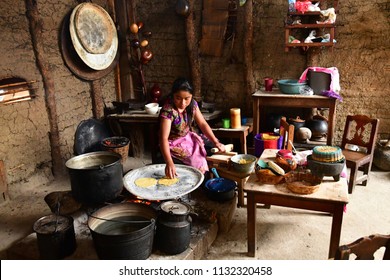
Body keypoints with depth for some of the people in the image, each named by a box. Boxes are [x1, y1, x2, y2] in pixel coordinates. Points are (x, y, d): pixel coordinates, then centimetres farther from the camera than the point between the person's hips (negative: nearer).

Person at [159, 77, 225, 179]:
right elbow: (164, 138, -35)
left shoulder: (192, 104, -9)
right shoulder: (168, 110, -28)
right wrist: (169, 162, -49)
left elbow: (202, 124, -3)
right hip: (174, 144, -6)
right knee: (200, 162, -20)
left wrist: (216, 142, -15)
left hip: (189, 138, 7)